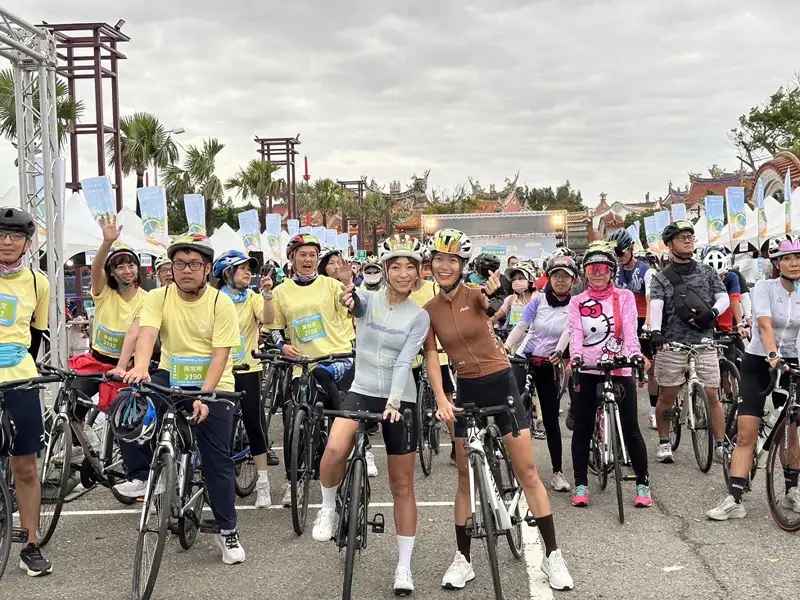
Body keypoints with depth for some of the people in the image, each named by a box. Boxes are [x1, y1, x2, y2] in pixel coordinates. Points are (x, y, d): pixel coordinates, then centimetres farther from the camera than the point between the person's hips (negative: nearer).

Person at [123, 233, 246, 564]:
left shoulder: (221, 304, -12)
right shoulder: (159, 297, -7)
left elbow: (220, 355, -17)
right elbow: (147, 333, -23)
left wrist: (203, 396, -29)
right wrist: (140, 367, -44)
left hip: (213, 386, -2)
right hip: (170, 378, 2)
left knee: (217, 460, 0)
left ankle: (228, 531, 15)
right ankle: (143, 474, -4)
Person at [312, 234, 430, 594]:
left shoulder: (419, 317, -1)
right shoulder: (368, 300, -1)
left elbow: (404, 362, -13)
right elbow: (356, 303, -26)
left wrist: (393, 401, -28)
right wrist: (348, 298, -50)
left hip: (400, 400, 0)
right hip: (361, 391, 0)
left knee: (402, 485, 5)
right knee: (335, 448, -30)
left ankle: (404, 566, 17)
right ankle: (328, 509, -1)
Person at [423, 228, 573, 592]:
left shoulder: (474, 295, -9)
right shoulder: (428, 311, -1)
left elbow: (491, 304, -33)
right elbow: (431, 357, -5)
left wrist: (494, 291, -58)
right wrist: (440, 399, -20)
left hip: (500, 383, -3)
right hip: (466, 391, 3)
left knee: (528, 474, -1)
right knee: (466, 479, 8)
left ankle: (553, 555, 9)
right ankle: (463, 559, 18)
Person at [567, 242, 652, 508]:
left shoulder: (624, 297, 5)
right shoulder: (577, 302, 9)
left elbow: (630, 329, -8)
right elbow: (575, 333, -5)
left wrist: (635, 354, -27)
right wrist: (576, 356, -25)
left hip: (619, 370, -1)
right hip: (587, 371, 2)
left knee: (631, 430, 0)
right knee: (582, 429, 5)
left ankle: (642, 484, 11)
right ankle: (581, 485, 15)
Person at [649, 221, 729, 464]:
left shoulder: (707, 272, 13)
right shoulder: (661, 278, 5)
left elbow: (724, 298, 5)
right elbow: (656, 306, -11)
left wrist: (712, 312, -17)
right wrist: (655, 331, -29)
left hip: (704, 343, 1)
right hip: (672, 344, -1)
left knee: (712, 396, 1)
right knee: (667, 397, 5)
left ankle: (720, 444, 10)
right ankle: (664, 443, 19)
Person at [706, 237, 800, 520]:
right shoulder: (764, 287, -8)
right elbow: (765, 325, -22)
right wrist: (772, 355, -38)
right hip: (757, 363, -2)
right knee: (745, 434, -8)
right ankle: (734, 500, -8)